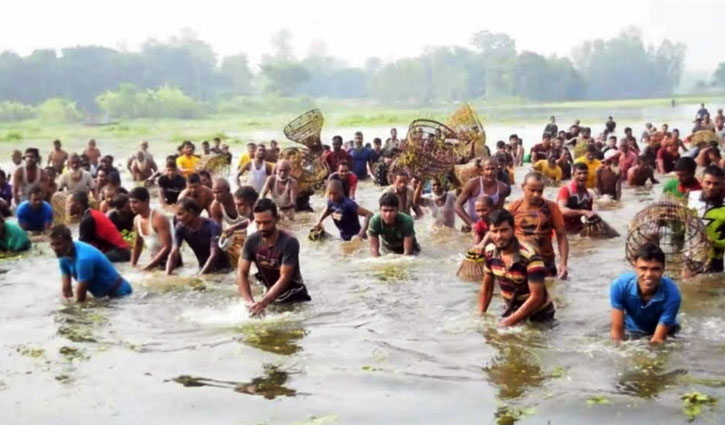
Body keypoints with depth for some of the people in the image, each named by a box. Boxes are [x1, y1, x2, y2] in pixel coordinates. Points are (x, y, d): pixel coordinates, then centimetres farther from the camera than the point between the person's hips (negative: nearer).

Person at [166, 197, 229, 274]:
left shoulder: (212, 226, -21)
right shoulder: (180, 228, -9)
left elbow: (214, 255, -25)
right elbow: (173, 253, -13)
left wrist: (200, 275, -32)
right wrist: (167, 274, -27)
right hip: (202, 267, 5)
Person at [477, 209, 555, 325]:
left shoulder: (530, 256, -26)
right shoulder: (489, 252, -9)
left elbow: (536, 298, -27)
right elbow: (486, 288, 7)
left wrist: (507, 323, -26)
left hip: (538, 315, -4)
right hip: (510, 311, 4)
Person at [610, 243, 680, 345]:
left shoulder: (672, 294, -33)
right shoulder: (619, 286, -30)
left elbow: (658, 340, -27)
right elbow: (617, 328, -22)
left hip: (665, 337, 0)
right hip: (632, 333, 0)